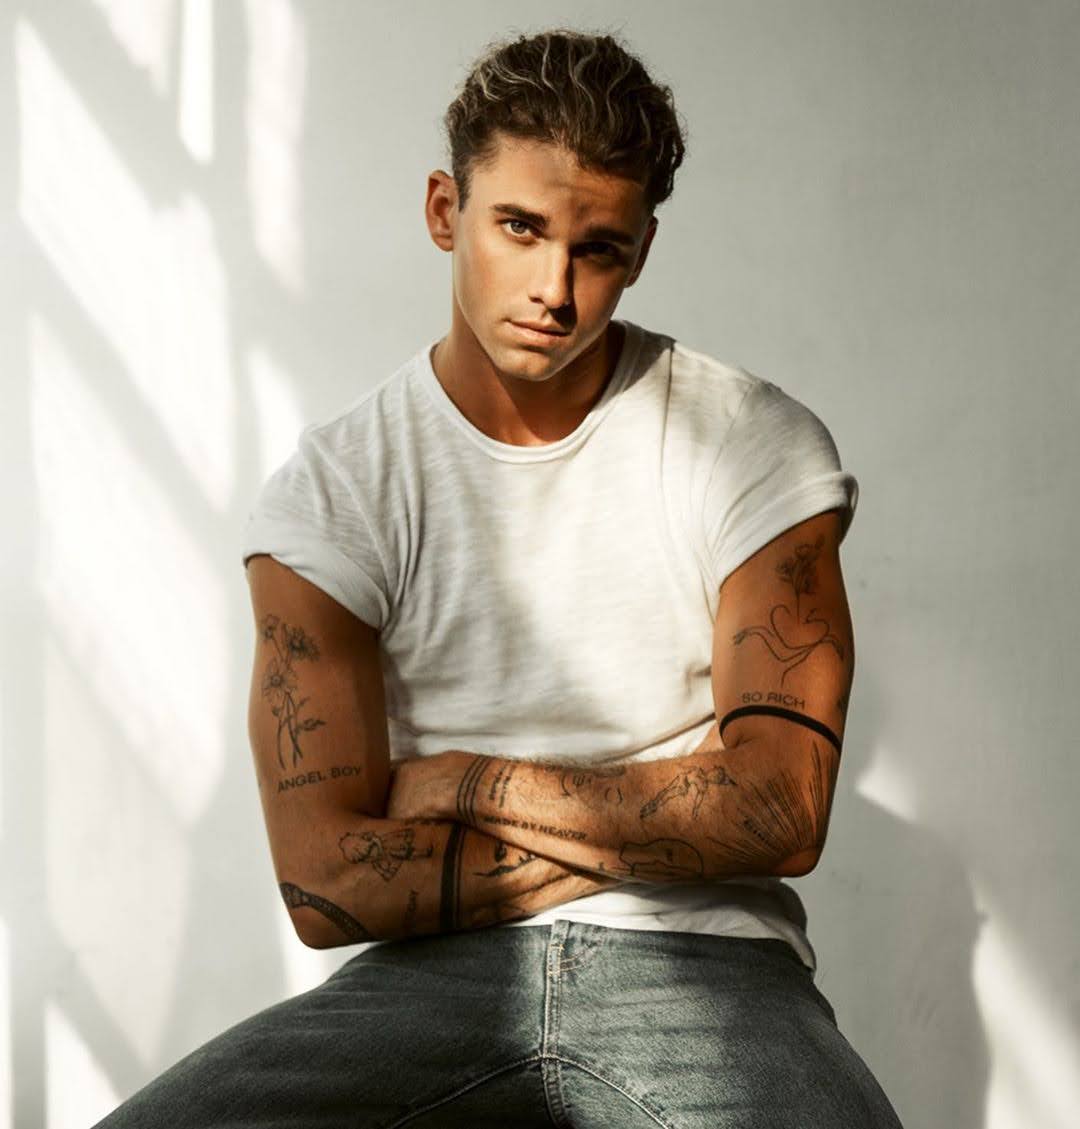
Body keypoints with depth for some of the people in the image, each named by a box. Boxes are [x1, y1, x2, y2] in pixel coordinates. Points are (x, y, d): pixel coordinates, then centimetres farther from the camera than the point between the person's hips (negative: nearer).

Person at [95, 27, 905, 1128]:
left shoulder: (757, 446, 0)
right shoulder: (330, 490, 0)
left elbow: (782, 813, -9)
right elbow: (326, 884, -8)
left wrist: (462, 783, -5)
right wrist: (654, 833, -7)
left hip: (700, 968, -1)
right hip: (441, 974, 1)